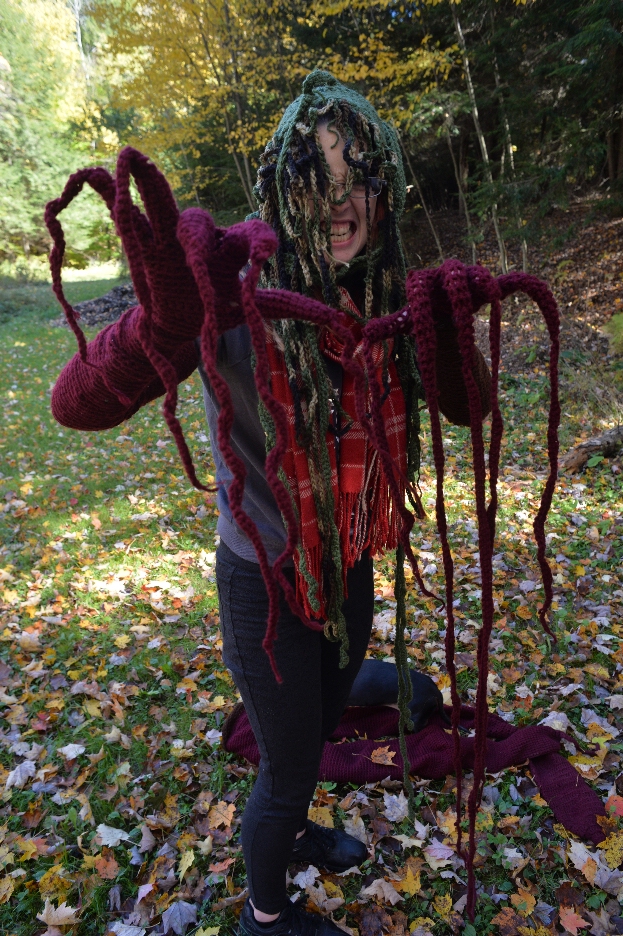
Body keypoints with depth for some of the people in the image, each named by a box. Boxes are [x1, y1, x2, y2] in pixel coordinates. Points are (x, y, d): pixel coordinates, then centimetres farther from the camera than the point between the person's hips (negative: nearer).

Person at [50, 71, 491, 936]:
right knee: (288, 769, 15)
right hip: (267, 580, -6)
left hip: (350, 571, 6)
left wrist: (444, 321, -18)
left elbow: (471, 404, 1)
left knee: (318, 734, 30)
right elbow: (77, 404, -30)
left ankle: (292, 831, 64)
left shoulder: (380, 303, -7)